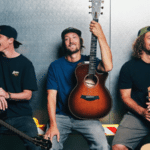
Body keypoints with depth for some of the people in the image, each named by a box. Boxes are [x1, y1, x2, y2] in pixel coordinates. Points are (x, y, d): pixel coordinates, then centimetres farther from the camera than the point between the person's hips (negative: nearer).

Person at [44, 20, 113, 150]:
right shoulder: (55, 66, 4)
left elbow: (108, 66, -19)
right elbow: (51, 96, -2)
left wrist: (100, 36, -21)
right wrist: (53, 125, -13)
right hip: (61, 116, 0)